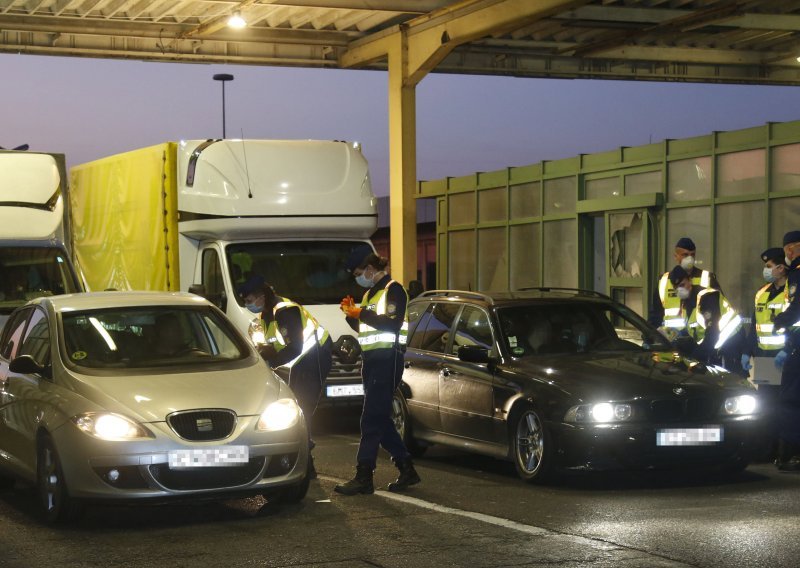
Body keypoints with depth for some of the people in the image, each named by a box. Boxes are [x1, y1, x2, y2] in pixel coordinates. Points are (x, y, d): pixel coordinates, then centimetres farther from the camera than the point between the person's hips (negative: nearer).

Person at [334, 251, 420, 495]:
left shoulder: (393, 289, -6)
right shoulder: (370, 293, 21)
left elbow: (393, 324, -18)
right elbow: (363, 327, 23)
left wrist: (362, 314, -16)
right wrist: (352, 313, 5)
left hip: (387, 358, -10)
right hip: (371, 359, 10)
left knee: (372, 419, -12)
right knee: (380, 419, 10)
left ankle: (363, 478, -13)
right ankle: (407, 470, 18)